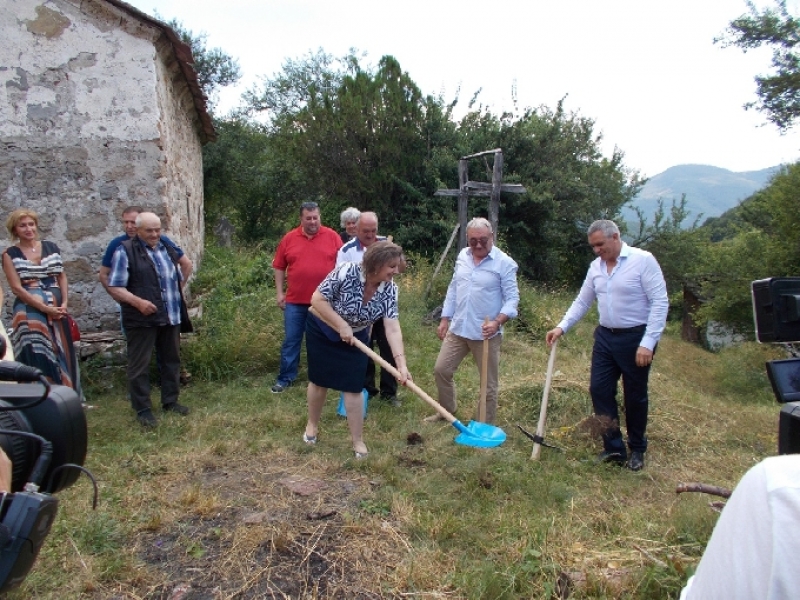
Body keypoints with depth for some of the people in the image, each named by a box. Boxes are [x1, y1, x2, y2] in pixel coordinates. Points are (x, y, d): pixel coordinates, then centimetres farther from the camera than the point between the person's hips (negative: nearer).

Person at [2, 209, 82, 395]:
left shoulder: (51, 247, 10)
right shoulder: (10, 254, 0)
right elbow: (17, 288, -7)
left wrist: (65, 303, -5)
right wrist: (45, 308, -14)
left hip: (57, 309, 3)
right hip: (30, 311, -3)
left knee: (62, 354, 6)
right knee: (38, 358, -5)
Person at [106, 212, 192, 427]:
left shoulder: (167, 249, 14)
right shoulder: (125, 251, -7)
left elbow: (178, 279, 23)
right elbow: (115, 288, -12)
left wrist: (179, 303, 14)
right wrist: (138, 302, -25)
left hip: (170, 318, 6)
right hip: (141, 320, -6)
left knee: (172, 360, 14)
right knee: (140, 365, 1)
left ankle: (170, 401, 28)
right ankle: (143, 409, 12)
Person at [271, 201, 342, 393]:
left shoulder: (332, 236, -1)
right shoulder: (289, 238, 3)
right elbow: (279, 266, 8)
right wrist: (279, 293, 3)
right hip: (295, 300, 1)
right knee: (291, 340, 7)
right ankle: (285, 378, 18)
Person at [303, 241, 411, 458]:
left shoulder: (389, 289, -20)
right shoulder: (346, 272, -32)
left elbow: (393, 328, -24)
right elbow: (317, 299, -27)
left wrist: (401, 363, -33)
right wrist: (342, 326, -28)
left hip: (355, 337, 3)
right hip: (322, 331, -2)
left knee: (353, 387, 0)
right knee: (319, 381, 11)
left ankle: (358, 441, 12)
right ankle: (312, 425, 36)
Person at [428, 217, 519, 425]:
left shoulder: (505, 263, -12)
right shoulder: (463, 256, 6)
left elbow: (512, 298, -13)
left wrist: (498, 322, -27)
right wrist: (445, 319, 12)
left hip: (486, 334, -5)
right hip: (457, 329, 6)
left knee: (489, 383, 7)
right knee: (441, 370, 12)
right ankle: (447, 410, 34)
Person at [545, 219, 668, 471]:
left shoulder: (643, 260, -13)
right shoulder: (596, 266, 6)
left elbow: (660, 302, -16)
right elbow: (582, 301, 13)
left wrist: (648, 342, -21)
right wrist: (562, 327, 1)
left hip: (635, 338, -6)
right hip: (605, 337, 6)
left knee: (635, 396, 8)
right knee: (599, 389, 3)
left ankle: (637, 450, 28)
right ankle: (614, 447, 17)